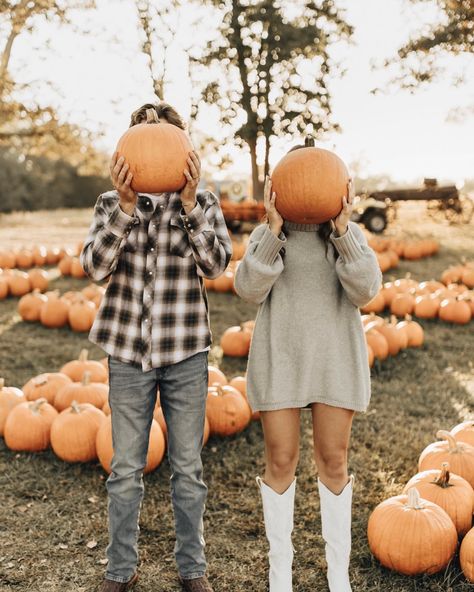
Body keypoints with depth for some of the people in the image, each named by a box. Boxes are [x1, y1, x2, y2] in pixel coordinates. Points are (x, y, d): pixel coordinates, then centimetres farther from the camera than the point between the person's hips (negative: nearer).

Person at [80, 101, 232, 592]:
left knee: (188, 469, 10)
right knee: (125, 470, 11)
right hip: (128, 352, 1)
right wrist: (126, 204, -22)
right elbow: (95, 266, -12)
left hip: (185, 353, 0)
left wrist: (188, 201, -21)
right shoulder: (111, 203, 3)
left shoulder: (203, 203, 2)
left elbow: (216, 264, -12)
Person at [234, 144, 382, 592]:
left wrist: (342, 229, -20)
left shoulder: (350, 235, 5)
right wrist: (274, 228, -20)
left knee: (333, 462, 5)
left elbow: (365, 290, -11)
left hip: (333, 358, 1)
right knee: (280, 462, 3)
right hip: (279, 358, 0)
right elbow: (249, 289, -13)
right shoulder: (265, 236, 4)